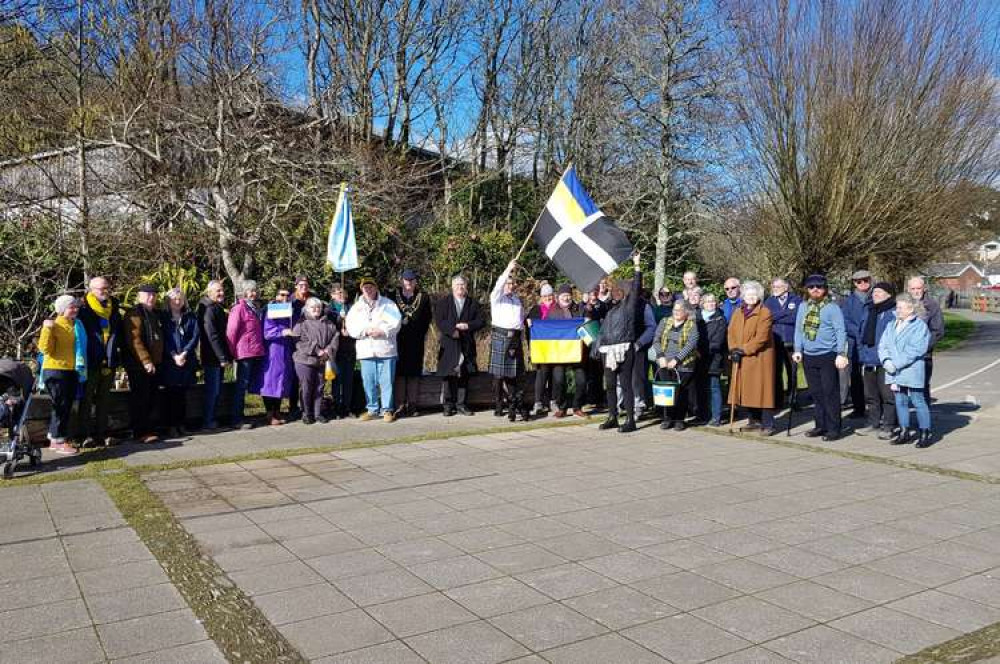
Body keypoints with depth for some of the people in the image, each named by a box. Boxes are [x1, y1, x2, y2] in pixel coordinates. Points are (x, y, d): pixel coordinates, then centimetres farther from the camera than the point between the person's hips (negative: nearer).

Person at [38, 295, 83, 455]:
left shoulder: (76, 326, 12)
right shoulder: (55, 325, -9)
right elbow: (45, 348, -17)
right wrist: (47, 329, -23)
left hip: (71, 371, 7)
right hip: (56, 371, -7)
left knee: (66, 406, 10)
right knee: (60, 406, -5)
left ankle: (55, 439, 20)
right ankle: (58, 441, 1)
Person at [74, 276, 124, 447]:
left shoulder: (114, 308, 12)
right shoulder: (83, 309, -5)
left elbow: (119, 333, 19)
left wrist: (117, 356, 11)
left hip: (109, 362, 5)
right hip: (90, 362, -5)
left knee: (104, 400, 11)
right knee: (86, 399, 2)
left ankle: (102, 433, 18)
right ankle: (85, 435, 7)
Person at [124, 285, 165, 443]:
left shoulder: (156, 314, 17)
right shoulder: (134, 314, -8)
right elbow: (134, 340, -17)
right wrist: (146, 361, -22)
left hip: (154, 364, 8)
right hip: (138, 365, -8)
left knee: (150, 399, 11)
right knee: (140, 399, -4)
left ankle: (147, 429, 19)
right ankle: (141, 432, -1)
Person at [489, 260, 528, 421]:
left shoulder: (517, 299, 20)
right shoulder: (496, 297, 3)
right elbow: (498, 286, -18)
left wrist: (521, 337, 19)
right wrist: (508, 269, -24)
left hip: (515, 338, 5)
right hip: (500, 336, -5)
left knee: (515, 374, 4)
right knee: (498, 373, -3)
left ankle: (515, 404, 5)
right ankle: (498, 406, 3)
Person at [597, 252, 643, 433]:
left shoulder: (629, 304, 1)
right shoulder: (610, 306, 18)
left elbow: (636, 287, -10)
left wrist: (637, 267, -11)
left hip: (624, 349, -7)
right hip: (607, 350, 7)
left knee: (625, 384, -6)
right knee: (610, 384, 11)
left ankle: (630, 420, -2)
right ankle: (612, 417, 20)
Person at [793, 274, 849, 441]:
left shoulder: (832, 308, -5)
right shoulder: (803, 307, 10)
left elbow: (840, 332, -8)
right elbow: (799, 330, 14)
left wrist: (841, 353, -15)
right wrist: (798, 350, 5)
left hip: (828, 356, -5)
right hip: (809, 357, 5)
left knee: (830, 393, -3)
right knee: (815, 393, 10)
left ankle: (833, 428, 3)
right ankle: (820, 425, 20)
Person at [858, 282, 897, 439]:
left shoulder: (894, 312, -8)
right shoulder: (868, 311, 16)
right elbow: (860, 333, 22)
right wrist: (861, 352, 15)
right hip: (868, 360, 8)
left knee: (887, 394, -2)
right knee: (870, 395, 14)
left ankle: (888, 426, 6)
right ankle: (873, 424, 24)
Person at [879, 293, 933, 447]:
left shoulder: (920, 326, -7)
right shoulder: (892, 325, 14)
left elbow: (915, 350, -16)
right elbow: (882, 345, 10)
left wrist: (897, 363, -19)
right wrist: (886, 360, -9)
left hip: (911, 372, -6)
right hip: (894, 372, 7)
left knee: (918, 401, -1)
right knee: (900, 401, 12)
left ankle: (925, 434, 7)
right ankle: (904, 432, 22)